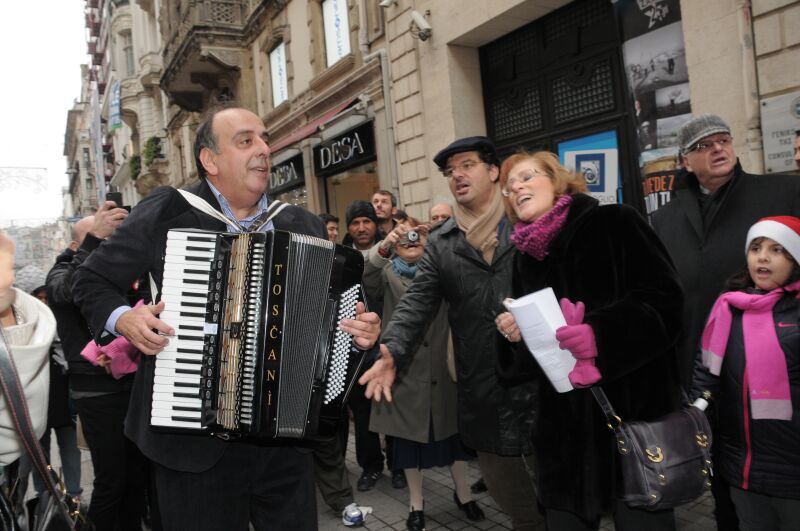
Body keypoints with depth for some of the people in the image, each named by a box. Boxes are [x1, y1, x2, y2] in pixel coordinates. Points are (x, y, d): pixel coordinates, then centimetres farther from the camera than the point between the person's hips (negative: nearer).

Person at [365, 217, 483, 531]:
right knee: (409, 435, 10)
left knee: (453, 429, 12)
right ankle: (416, 502, 27)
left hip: (441, 366, 1)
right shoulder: (388, 273, 2)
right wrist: (383, 246, -33)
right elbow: (364, 279, -18)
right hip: (404, 367, -1)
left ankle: (462, 493, 32)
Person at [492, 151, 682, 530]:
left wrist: (601, 332, -26)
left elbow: (663, 297, -12)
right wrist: (516, 334, -5)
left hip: (632, 406, -5)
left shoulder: (614, 223, -3)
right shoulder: (525, 254, 13)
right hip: (562, 420, 5)